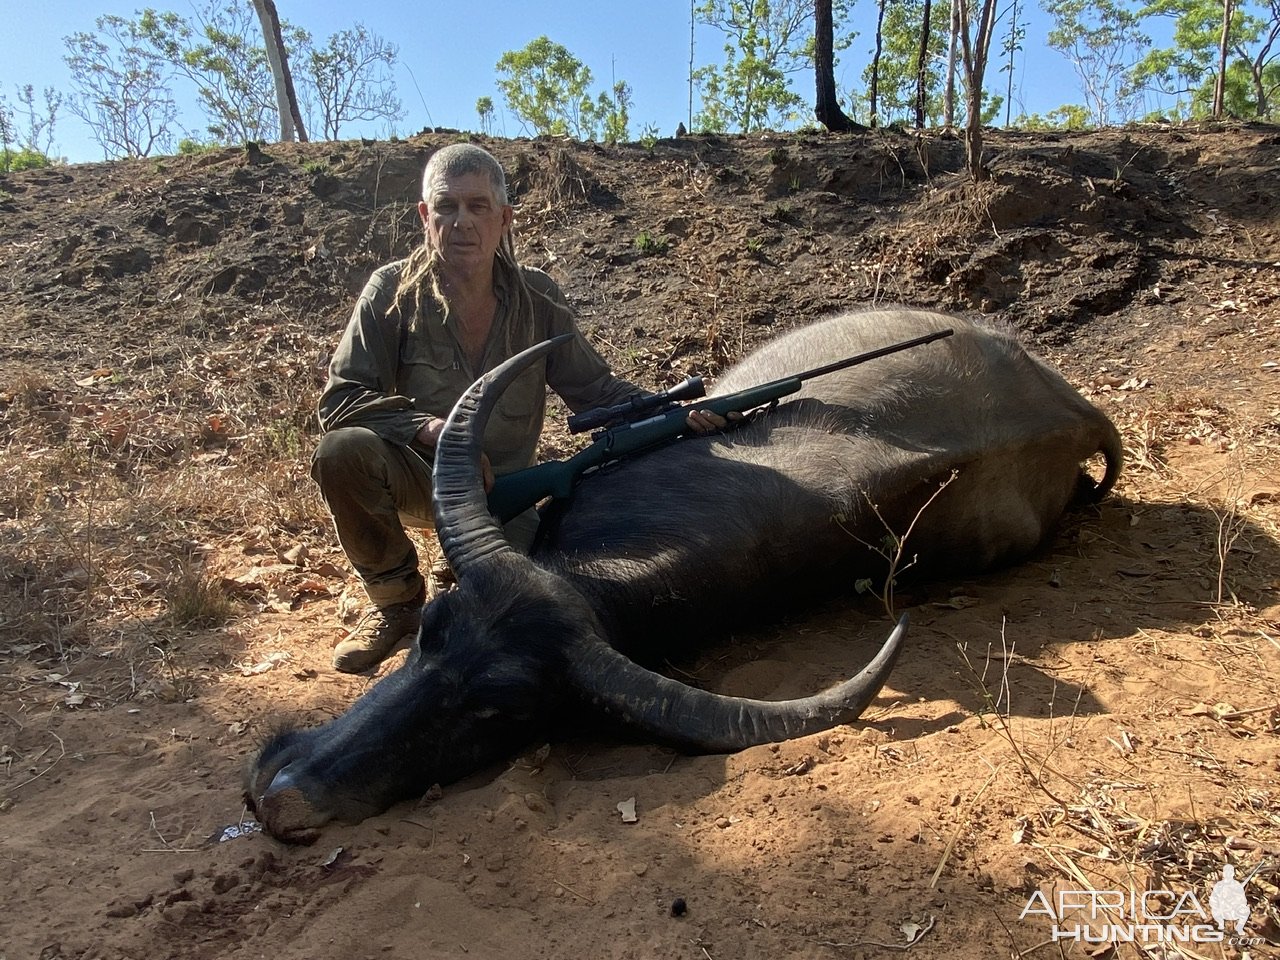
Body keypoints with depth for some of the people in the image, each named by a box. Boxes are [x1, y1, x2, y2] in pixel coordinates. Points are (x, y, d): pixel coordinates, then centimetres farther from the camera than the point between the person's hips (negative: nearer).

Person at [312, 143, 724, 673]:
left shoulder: (537, 298, -5)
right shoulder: (394, 290, -11)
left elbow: (597, 390, 2)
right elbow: (340, 399, -13)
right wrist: (426, 428, -28)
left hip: (502, 492, 1)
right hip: (416, 478, -1)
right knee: (342, 450, -31)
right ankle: (397, 599, -4)